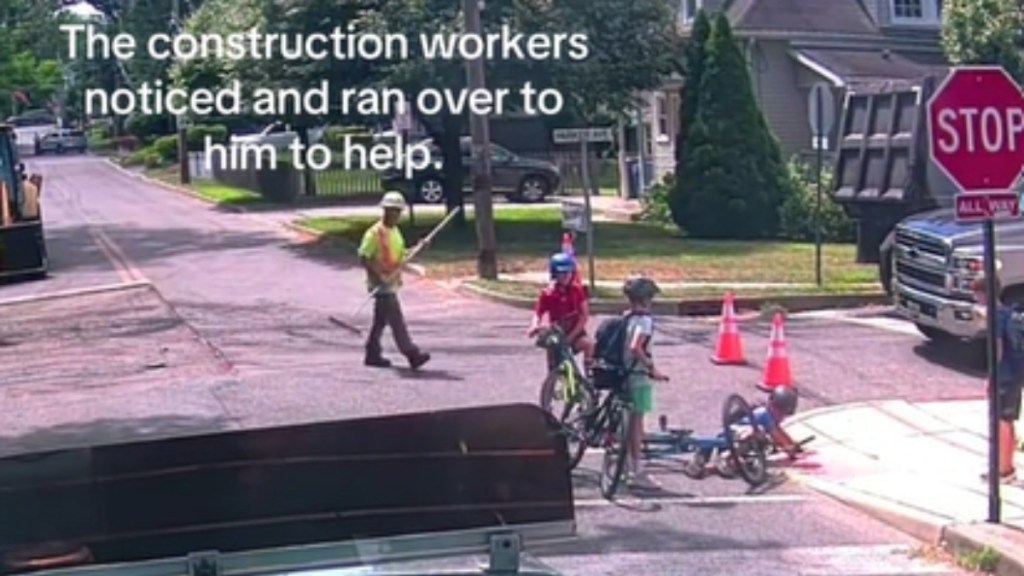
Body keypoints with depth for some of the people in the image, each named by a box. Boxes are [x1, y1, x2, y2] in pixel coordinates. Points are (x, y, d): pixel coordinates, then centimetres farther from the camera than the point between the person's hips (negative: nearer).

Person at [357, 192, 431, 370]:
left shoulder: (395, 232, 14)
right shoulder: (375, 233, -14)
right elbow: (364, 258, -15)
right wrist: (378, 276, -23)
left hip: (392, 283, 9)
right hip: (381, 284, -9)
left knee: (381, 320, 15)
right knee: (396, 320, -10)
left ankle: (372, 355, 23)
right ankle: (412, 354, -11)